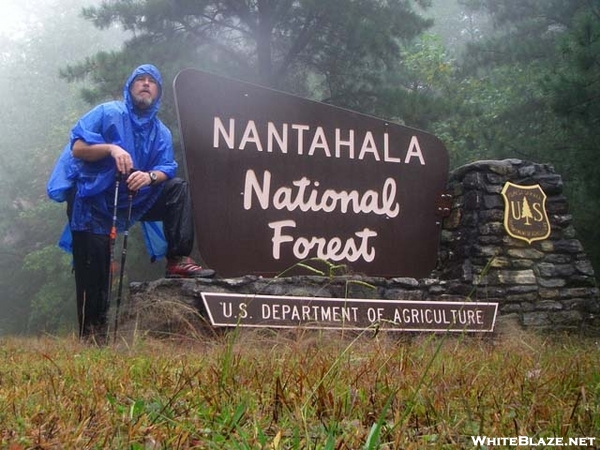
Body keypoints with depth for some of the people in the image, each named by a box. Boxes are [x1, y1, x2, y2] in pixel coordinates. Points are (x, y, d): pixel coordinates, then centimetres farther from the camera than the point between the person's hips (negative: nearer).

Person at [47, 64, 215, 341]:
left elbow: (167, 169, -5)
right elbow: (77, 148, -10)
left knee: (178, 189, -14)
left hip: (134, 200, 4)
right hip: (93, 200, -4)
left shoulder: (161, 132, 9)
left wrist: (150, 176, -28)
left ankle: (178, 260, -17)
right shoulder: (108, 113, -3)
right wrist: (111, 148, -26)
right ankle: (91, 332, 0)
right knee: (94, 271, -10)